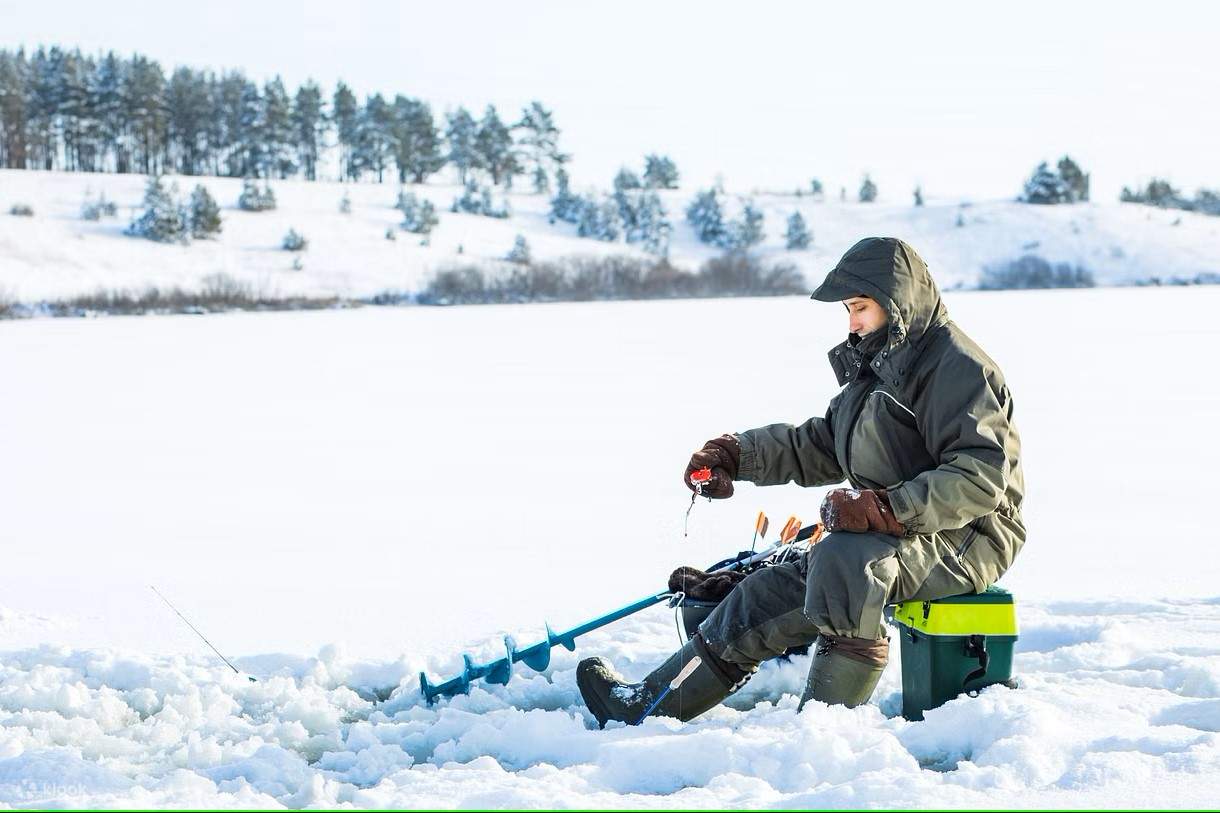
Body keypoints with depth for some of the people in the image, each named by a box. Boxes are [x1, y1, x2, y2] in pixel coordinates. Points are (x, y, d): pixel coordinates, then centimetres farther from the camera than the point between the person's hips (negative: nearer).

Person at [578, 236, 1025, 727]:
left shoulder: (958, 368, -14)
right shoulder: (880, 365, 18)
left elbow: (981, 477, -25)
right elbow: (820, 444, 22)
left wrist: (886, 509, -32)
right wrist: (735, 454, 10)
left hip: (968, 538, -10)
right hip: (898, 538, 10)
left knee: (845, 558, -35)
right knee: (769, 594, 1)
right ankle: (647, 704, 6)